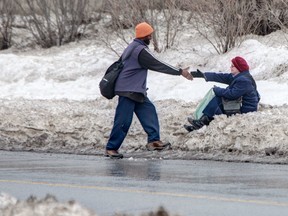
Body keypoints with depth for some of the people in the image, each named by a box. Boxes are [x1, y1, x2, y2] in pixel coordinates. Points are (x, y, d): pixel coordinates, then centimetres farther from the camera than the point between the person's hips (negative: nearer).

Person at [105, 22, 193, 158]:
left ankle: (153, 140, 0)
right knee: (123, 120, -7)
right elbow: (158, 65, -16)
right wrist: (180, 72, -11)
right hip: (128, 91, -10)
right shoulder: (140, 50, -17)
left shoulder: (132, 47, 15)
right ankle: (111, 148, -1)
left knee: (149, 111, 5)